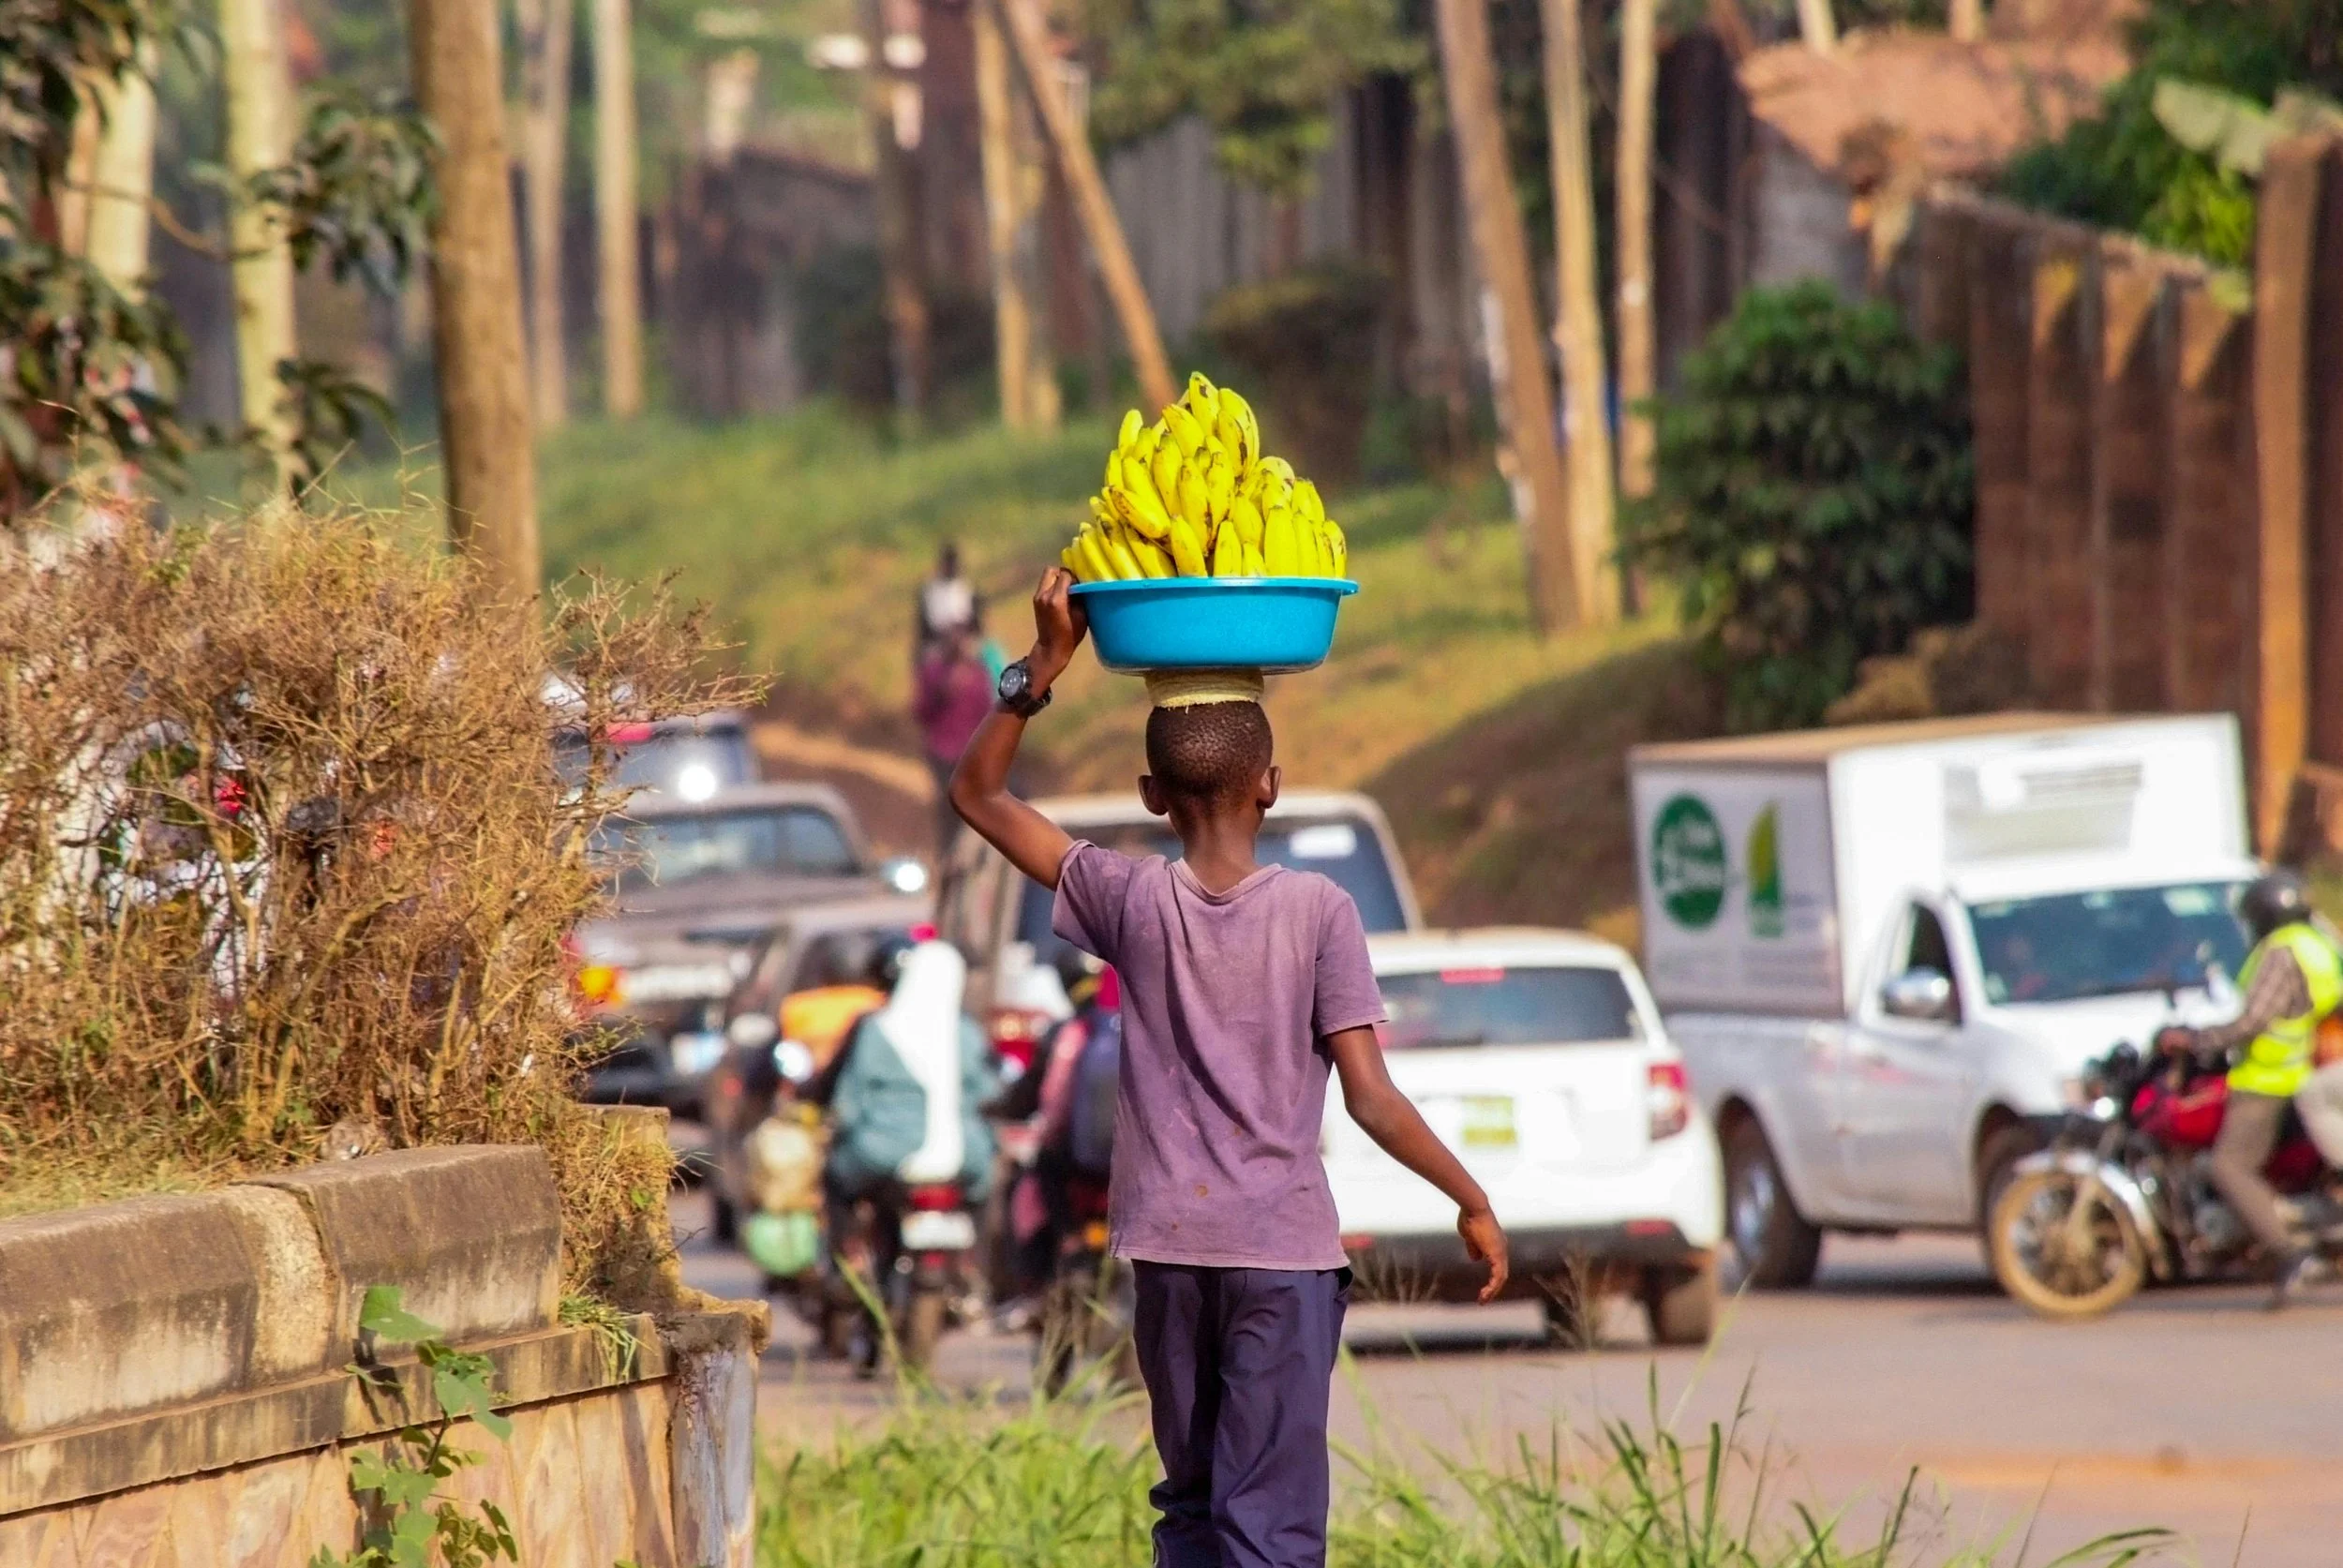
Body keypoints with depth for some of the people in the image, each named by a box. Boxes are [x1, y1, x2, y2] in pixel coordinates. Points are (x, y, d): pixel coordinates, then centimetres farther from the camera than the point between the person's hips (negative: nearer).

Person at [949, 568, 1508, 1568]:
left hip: (1168, 1249, 3)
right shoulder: (1318, 911, -7)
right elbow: (1371, 1097, -8)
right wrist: (1472, 1202, 2)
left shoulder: (1131, 902, -1)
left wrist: (1045, 665, 5)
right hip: (1282, 1244, -3)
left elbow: (978, 793, 8)